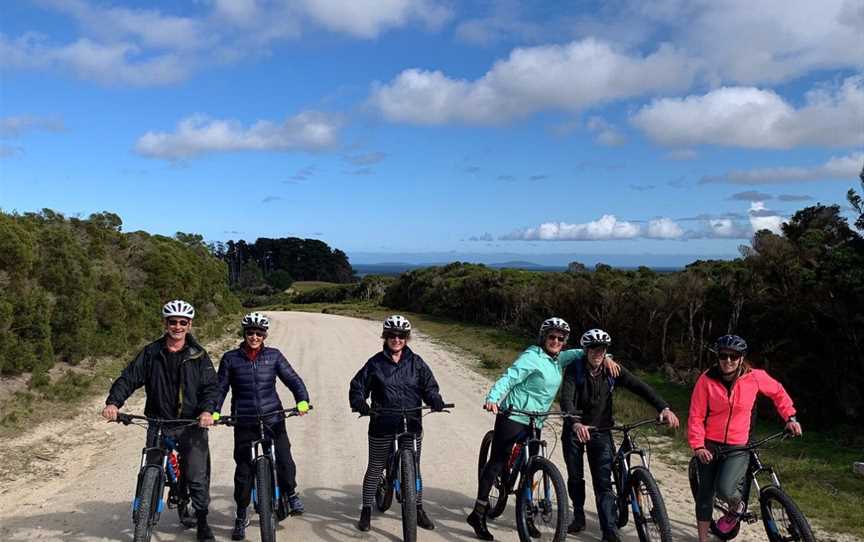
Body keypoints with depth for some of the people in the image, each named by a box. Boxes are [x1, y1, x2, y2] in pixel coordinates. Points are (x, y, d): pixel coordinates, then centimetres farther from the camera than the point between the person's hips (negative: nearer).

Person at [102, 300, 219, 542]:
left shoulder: (198, 355, 1)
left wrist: (207, 410, -22)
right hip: (159, 423, 1)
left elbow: (211, 386, -4)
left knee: (197, 477, 1)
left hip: (192, 424, -1)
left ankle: (202, 521, 19)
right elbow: (129, 378, -1)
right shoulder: (151, 353, 4)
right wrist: (113, 402, -17)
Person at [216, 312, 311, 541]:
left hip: (273, 418, 0)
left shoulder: (273, 356, 4)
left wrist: (302, 400, -17)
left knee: (284, 459, -9)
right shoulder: (230, 358, 3)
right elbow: (220, 387, 4)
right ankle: (241, 516, 19)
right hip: (244, 422, 0)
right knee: (244, 470, 2)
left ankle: (290, 494, 21)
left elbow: (292, 378, -1)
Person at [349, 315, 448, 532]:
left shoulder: (416, 363, 3)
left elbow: (429, 386, 3)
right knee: (375, 468, 9)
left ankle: (418, 509, 26)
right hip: (382, 425, -1)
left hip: (411, 425, 1)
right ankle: (366, 510, 23)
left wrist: (436, 401, -18)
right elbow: (358, 386, 2)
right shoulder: (375, 363, -1)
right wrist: (359, 404, -17)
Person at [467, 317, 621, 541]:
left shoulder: (558, 359, 13)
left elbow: (581, 353, 23)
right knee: (498, 460, -9)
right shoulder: (532, 357, -12)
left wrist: (605, 357, 6)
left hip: (535, 421, 8)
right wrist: (492, 398, -36)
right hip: (513, 416, -8)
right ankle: (478, 513, -6)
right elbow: (509, 378, -21)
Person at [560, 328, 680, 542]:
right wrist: (576, 424, -48)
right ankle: (578, 516, 33)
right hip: (575, 429, -1)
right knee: (575, 477, 11)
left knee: (604, 482, -7)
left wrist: (664, 408, -32)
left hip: (600, 430, 1)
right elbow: (566, 398, -29)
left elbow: (640, 387, -16)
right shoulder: (574, 370, -15)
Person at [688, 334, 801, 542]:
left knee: (725, 489, -21)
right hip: (710, 446, 1)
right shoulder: (706, 380, -10)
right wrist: (697, 445, -15)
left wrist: (790, 417, 9)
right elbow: (696, 416, -8)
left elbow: (778, 392, 13)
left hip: (739, 447, -1)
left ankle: (736, 508, 14)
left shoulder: (754, 377, -8)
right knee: (705, 493, 5)